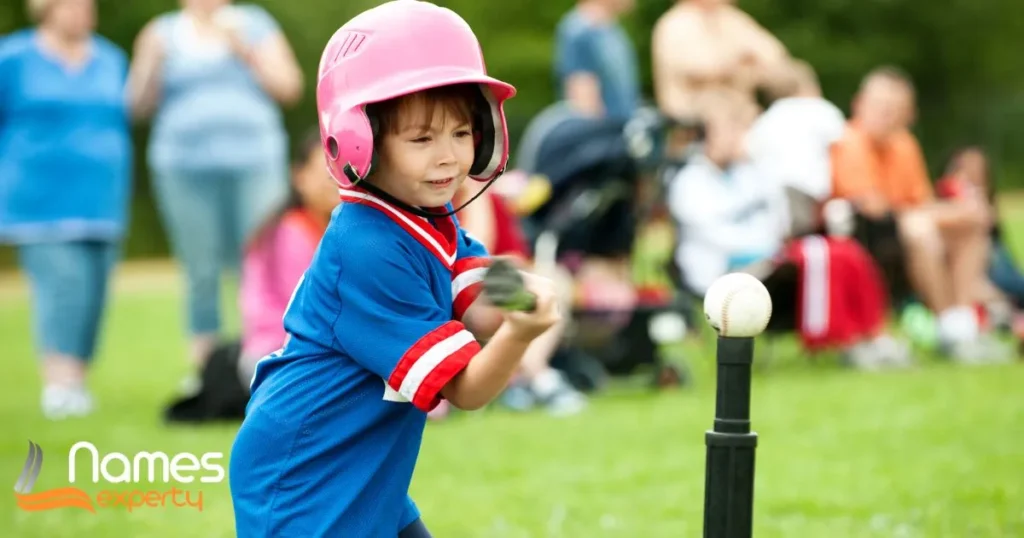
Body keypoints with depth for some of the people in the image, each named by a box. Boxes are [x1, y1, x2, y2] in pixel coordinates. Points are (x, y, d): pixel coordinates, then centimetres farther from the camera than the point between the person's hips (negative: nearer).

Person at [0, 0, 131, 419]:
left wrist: (121, 198, 16)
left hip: (100, 207, 5)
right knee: (62, 283, -19)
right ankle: (59, 383, -24)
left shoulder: (111, 61, 14)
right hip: (39, 206, -5)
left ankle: (75, 384, 7)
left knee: (93, 294, 0)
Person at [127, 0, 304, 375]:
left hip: (255, 163, 0)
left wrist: (246, 52, -6)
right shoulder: (162, 34, 10)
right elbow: (139, 105, 5)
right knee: (202, 273, -1)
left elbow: (288, 88, 5)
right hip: (185, 170, 0)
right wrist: (152, 60, -11)